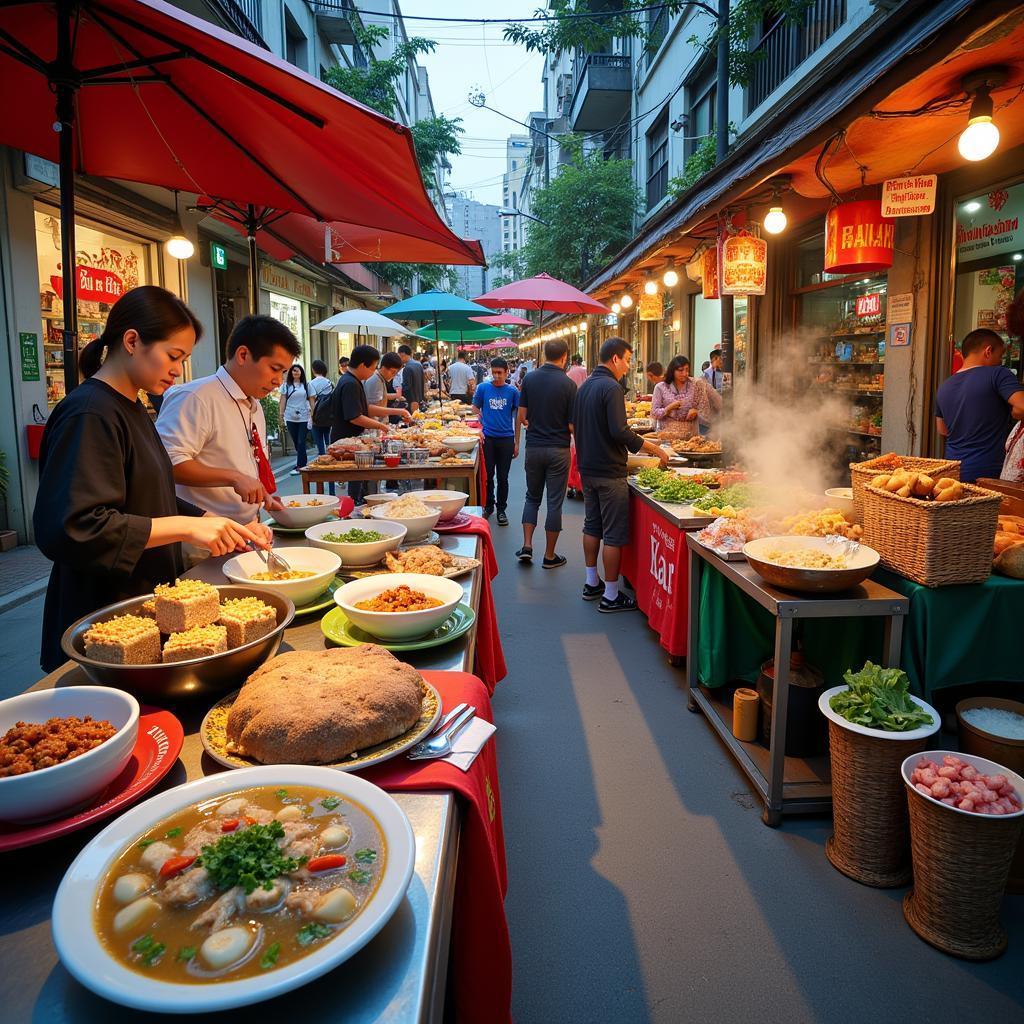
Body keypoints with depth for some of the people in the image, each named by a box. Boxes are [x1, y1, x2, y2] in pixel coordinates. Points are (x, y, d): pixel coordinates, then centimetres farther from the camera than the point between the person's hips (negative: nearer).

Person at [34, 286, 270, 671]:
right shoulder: (89, 415, -19)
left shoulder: (131, 409, 11)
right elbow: (70, 527, -27)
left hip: (147, 603, 9)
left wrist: (224, 527, 2)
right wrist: (186, 527, -26)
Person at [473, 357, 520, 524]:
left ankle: (501, 509, 19)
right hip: (488, 437, 0)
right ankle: (488, 506, 26)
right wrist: (479, 428, -6)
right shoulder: (483, 388, 0)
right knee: (488, 475, 9)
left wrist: (517, 442, 3)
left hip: (506, 438, 0)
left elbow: (517, 416, 5)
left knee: (502, 477, 7)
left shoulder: (512, 391, 1)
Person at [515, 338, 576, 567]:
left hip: (533, 447, 3)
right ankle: (550, 556, 12)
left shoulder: (530, 378, -2)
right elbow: (572, 424, -10)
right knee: (554, 502, 5)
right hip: (558, 449, -3)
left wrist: (517, 440, 17)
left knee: (532, 497, 18)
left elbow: (521, 415, 0)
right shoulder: (568, 384, -11)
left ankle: (527, 546, 11)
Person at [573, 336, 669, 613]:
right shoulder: (611, 387, -17)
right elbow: (619, 432, -24)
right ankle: (611, 596, 4)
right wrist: (653, 448, -14)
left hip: (587, 468, 9)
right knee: (614, 534, -2)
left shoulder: (584, 386, 11)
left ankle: (592, 584, 28)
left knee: (592, 526, 18)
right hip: (609, 471, -9)